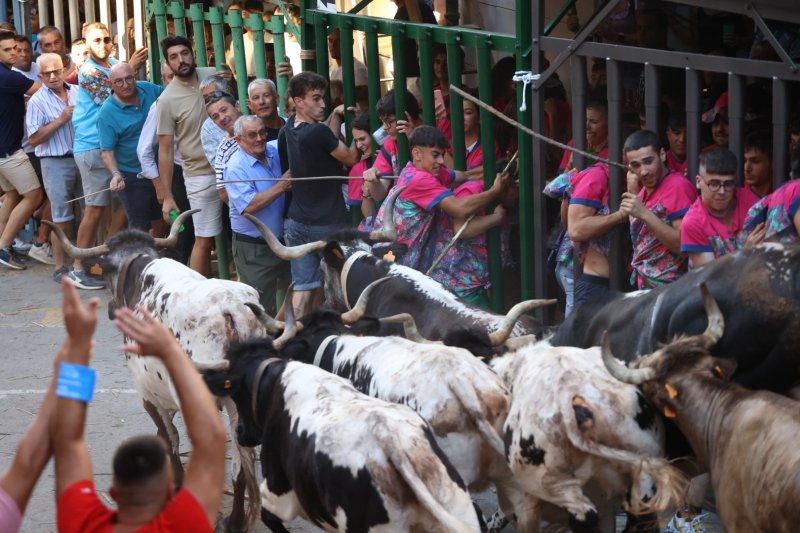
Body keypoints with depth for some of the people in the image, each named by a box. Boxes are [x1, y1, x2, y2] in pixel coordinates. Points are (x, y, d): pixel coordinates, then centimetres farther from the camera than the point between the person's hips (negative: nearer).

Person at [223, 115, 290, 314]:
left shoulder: (275, 152, 3)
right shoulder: (236, 167, -17)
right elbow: (249, 206, -27)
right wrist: (282, 186, -24)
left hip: (281, 241, 7)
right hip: (253, 247, -7)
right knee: (262, 307, -2)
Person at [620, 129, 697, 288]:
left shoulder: (677, 187, -11)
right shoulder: (645, 191, 16)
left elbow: (685, 246, -19)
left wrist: (644, 214, -22)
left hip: (668, 289, -8)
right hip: (644, 287, 8)